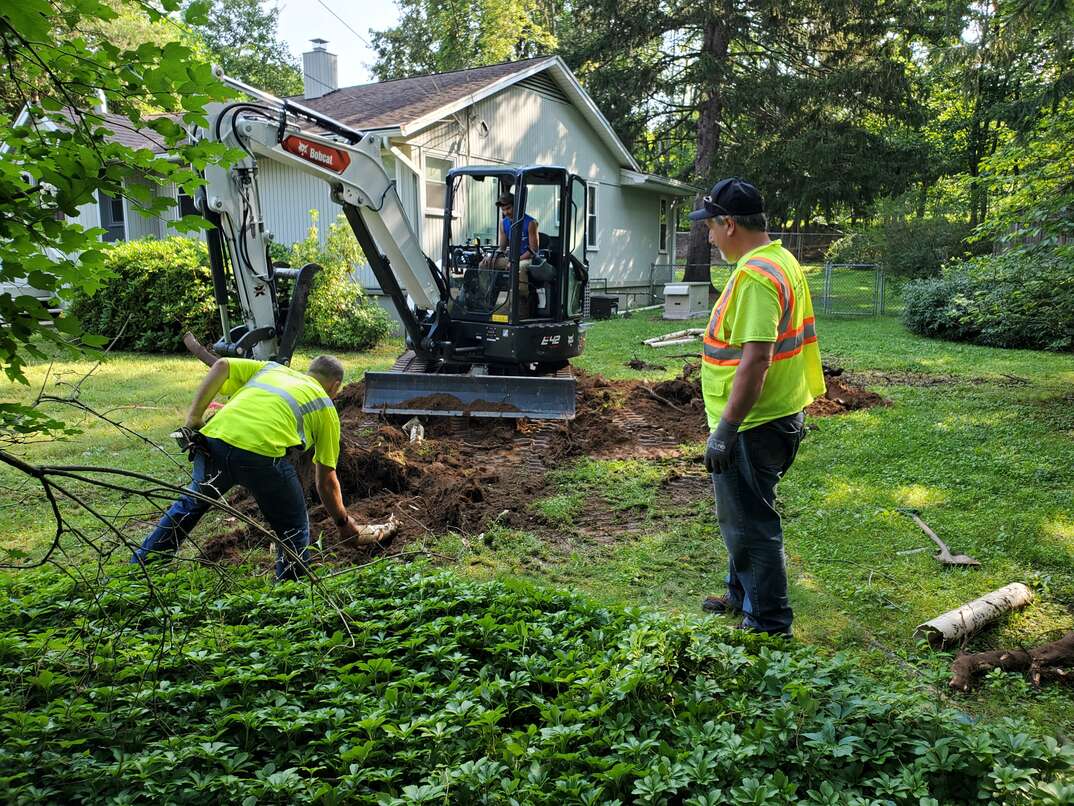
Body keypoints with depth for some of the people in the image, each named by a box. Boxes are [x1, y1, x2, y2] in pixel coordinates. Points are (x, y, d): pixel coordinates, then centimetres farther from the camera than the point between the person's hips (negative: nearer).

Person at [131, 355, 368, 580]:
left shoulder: (272, 368, 32)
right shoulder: (325, 406, 22)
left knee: (192, 502, 33)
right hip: (262, 452, -5)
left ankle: (140, 566, 46)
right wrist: (343, 522, 35)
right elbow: (326, 481, 22)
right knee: (293, 532, 17)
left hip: (215, 436, 5)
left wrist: (193, 417, 14)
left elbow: (221, 366, 14)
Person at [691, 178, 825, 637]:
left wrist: (725, 429, -25)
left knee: (749, 524, 3)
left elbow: (756, 359, -28)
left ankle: (769, 625, 16)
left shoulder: (755, 275, -22)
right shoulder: (782, 262, 12)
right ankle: (743, 597, 40)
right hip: (781, 413, 11)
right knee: (742, 516, 24)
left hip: (754, 426, -11)